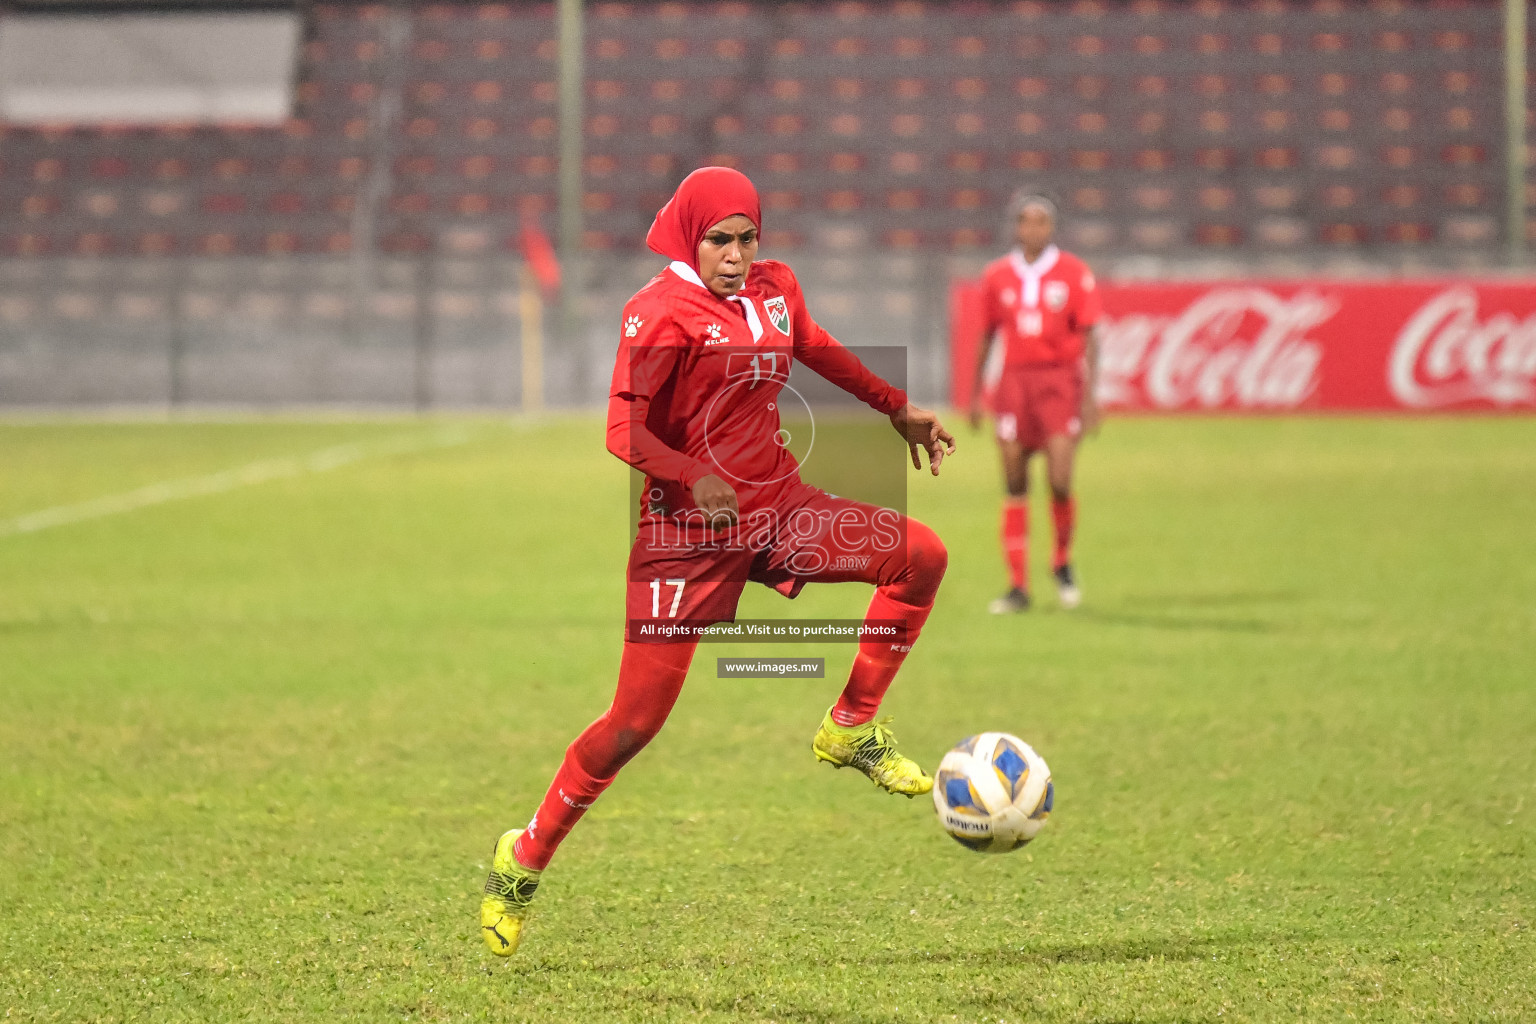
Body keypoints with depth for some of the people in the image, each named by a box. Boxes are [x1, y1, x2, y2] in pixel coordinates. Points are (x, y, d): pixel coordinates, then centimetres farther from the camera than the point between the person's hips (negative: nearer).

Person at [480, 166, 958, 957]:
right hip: (687, 530, -6)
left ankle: (850, 730, 6)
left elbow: (817, 351, 28)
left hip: (776, 506, 6)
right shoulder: (661, 312, -14)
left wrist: (900, 411, 35)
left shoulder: (775, 289, 7)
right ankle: (522, 859, 10)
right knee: (636, 721, -7)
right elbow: (623, 430, -19)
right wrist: (692, 478, -34)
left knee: (923, 556, -9)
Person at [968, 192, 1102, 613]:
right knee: (1015, 487, 0)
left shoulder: (1074, 273, -1)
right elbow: (987, 337, 15)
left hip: (1061, 379, -2)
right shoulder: (997, 276, 6)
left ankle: (1063, 563, 15)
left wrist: (1091, 394, -8)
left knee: (1060, 481, -11)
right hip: (1015, 379, 2)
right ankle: (1018, 586, 5)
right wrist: (975, 394, 15)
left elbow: (1089, 337, -1)